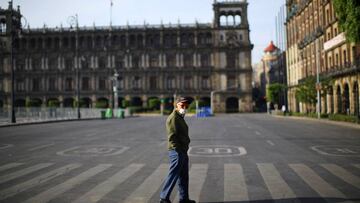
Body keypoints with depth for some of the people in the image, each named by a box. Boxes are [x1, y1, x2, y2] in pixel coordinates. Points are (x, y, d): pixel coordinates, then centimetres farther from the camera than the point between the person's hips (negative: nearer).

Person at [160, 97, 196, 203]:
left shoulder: (180, 117, 18)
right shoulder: (173, 117, -14)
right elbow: (172, 136, -21)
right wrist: (178, 150, -23)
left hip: (183, 152, 10)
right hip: (177, 151, -10)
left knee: (184, 177, 16)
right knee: (173, 175, -4)